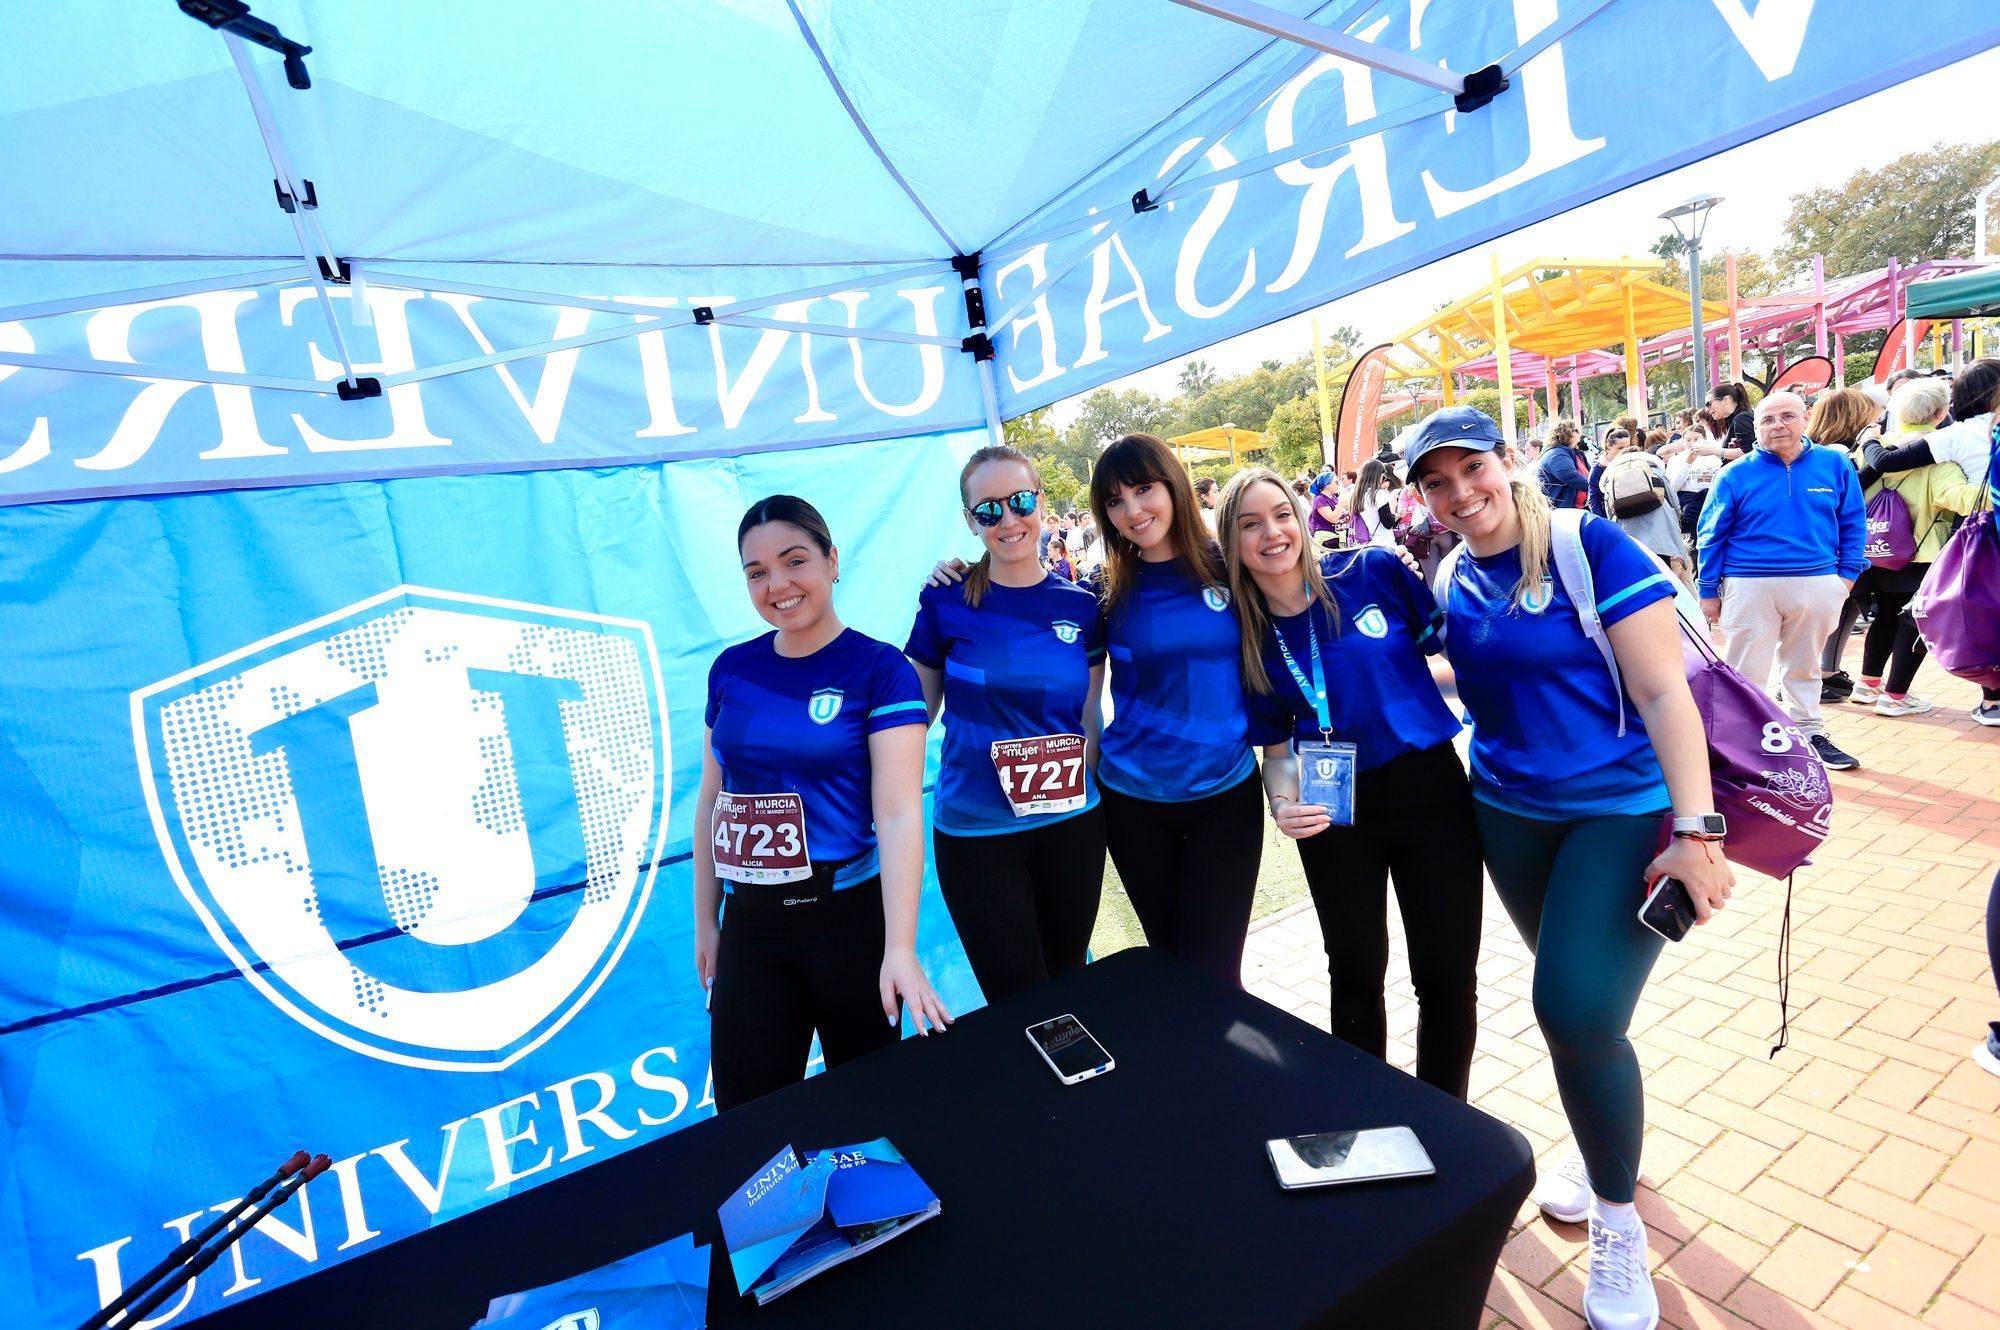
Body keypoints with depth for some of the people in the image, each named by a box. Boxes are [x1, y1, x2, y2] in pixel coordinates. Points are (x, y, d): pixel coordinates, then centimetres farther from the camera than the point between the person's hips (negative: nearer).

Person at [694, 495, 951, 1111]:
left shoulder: (880, 669, -11)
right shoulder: (731, 669, 3)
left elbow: (899, 814, -18)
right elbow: (712, 798, 11)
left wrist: (900, 948, -26)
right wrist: (705, 918, 13)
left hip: (849, 915, -4)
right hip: (750, 921, 4)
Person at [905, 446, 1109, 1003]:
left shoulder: (1081, 606, -1)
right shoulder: (945, 603, -7)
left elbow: (1089, 713, 7)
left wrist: (1089, 791, 6)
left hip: (1071, 826, 3)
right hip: (975, 833, -2)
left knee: (1068, 989, 19)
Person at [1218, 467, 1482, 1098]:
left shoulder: (1372, 571, -7)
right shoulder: (1244, 635, -2)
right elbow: (1277, 747, 3)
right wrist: (1282, 802, -15)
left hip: (1429, 786, -1)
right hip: (1334, 812, 1)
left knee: (1447, 978, 6)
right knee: (1356, 978, 13)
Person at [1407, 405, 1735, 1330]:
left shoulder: (1592, 547, -14)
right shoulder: (1451, 583, 2)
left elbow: (1663, 692, -17)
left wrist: (1695, 830, -22)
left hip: (1624, 809, -5)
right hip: (1511, 815, 5)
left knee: (1581, 1009, -14)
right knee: (1567, 1001, 16)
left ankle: (1619, 1219, 13)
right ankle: (1601, 1145, 43)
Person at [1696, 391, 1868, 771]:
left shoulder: (1835, 465, 3)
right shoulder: (1735, 476, -5)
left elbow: (1853, 523, 9)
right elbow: (1711, 537, -2)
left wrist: (1848, 572, 2)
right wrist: (1708, 591, -2)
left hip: (1817, 583, 3)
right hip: (1750, 586, -3)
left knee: (1804, 667, 18)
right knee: (1746, 672, 2)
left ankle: (1809, 734, 32)